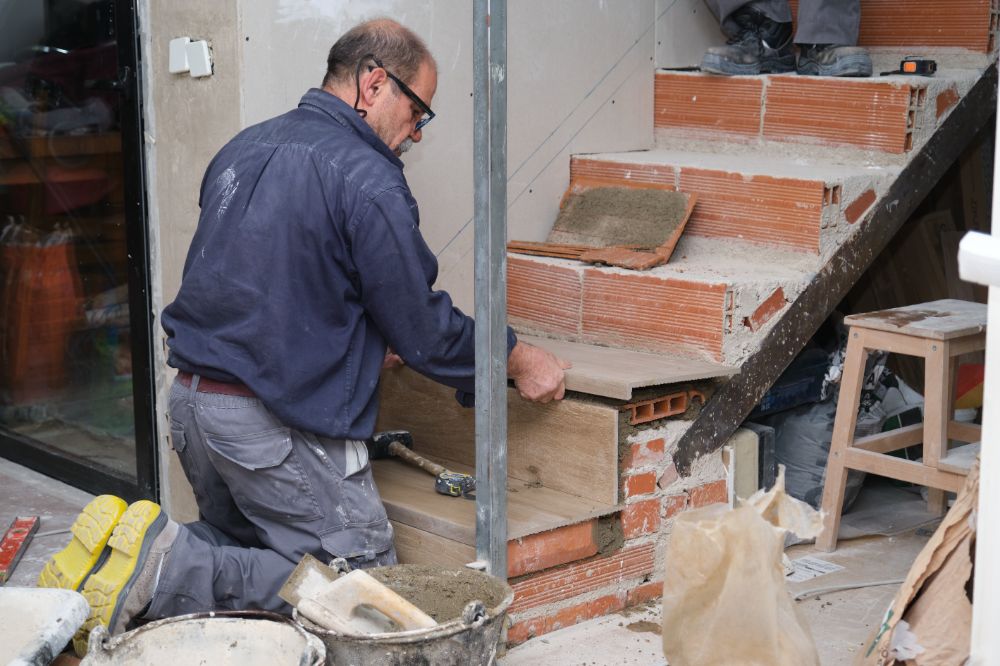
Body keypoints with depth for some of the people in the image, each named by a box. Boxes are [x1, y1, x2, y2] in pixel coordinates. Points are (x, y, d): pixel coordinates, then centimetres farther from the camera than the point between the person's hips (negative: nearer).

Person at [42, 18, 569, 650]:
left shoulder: (244, 147, 13)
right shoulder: (366, 177, -13)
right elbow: (424, 329, -10)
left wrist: (363, 339, 21)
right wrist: (517, 360, 5)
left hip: (193, 399, 9)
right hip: (279, 424, -9)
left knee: (245, 553, 25)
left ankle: (153, 561, -2)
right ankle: (169, 569, -14)